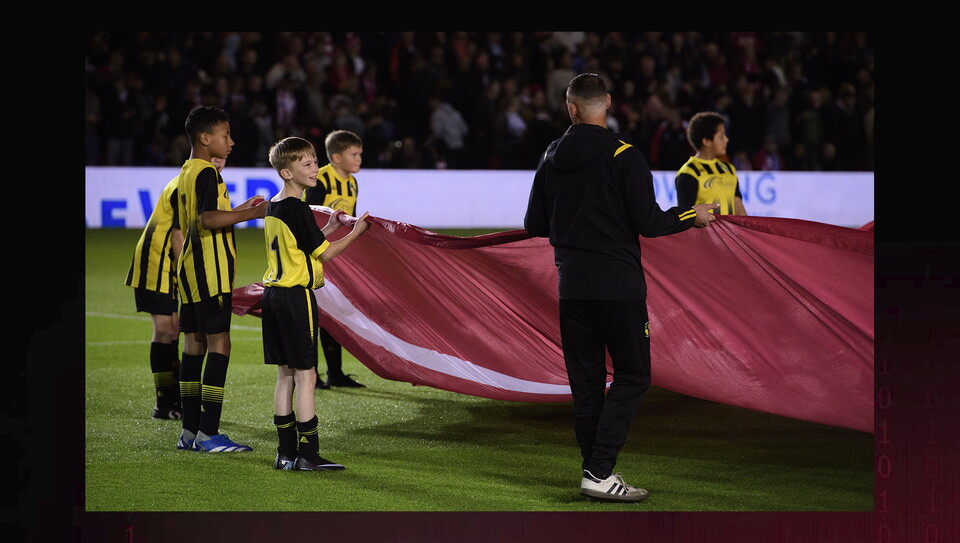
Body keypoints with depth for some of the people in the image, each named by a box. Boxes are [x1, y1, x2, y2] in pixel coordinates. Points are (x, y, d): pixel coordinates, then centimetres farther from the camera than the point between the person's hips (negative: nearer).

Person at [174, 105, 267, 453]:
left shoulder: (187, 172, 17)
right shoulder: (207, 173, -12)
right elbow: (208, 219, -27)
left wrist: (240, 209, 24)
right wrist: (252, 214, -23)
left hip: (190, 270, 10)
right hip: (211, 271, -10)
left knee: (194, 344, 10)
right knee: (219, 344, -9)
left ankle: (190, 431, 12)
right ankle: (208, 433, -11)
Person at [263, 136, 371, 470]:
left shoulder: (273, 207, 12)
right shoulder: (298, 210, -15)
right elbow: (325, 254, -10)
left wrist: (329, 229, 18)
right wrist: (354, 232, 0)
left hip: (274, 294, 9)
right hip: (297, 295, -9)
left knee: (286, 374, 11)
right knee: (305, 374, -5)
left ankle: (286, 452, 12)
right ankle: (308, 455, -4)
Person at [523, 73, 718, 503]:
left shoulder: (552, 158, 6)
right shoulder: (623, 156, -10)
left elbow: (534, 225, 12)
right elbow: (649, 222, -14)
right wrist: (693, 217, 3)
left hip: (571, 286, 5)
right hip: (618, 285, -5)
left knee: (585, 380, 11)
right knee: (631, 375, 1)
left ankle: (595, 471, 12)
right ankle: (599, 472, -10)